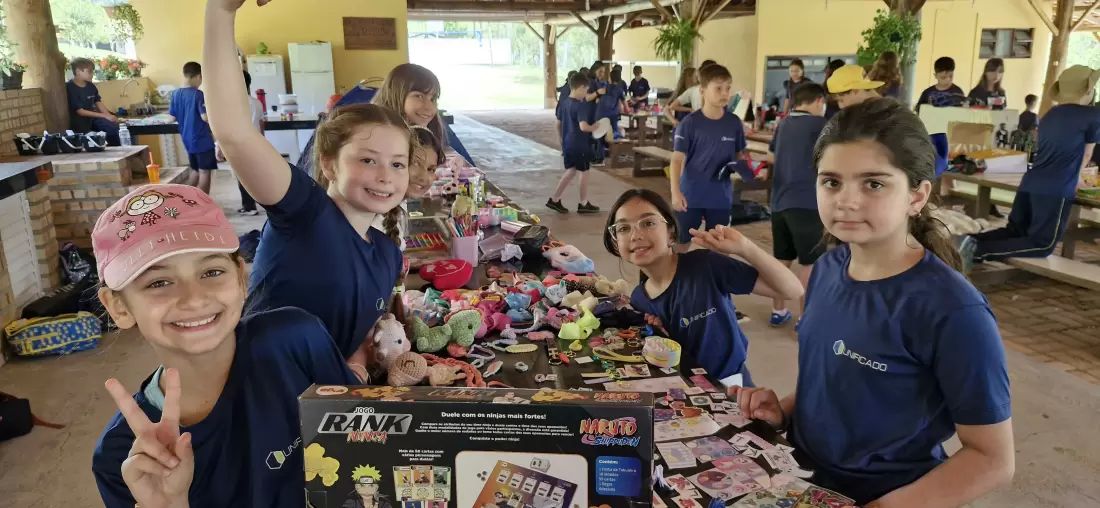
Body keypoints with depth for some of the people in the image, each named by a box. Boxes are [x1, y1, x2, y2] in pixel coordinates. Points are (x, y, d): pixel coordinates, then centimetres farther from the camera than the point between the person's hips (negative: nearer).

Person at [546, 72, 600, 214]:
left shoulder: (566, 103, 7)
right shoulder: (580, 106, -19)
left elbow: (560, 124, 15)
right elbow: (583, 126, -32)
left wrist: (563, 142, 24)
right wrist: (595, 127, -14)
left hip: (568, 144, 8)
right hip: (579, 145, -8)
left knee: (571, 171, 16)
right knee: (583, 173, 6)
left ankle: (554, 200, 14)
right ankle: (583, 204, 17)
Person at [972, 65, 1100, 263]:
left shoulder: (1050, 114, 17)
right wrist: (1076, 177, 30)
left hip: (1030, 184, 7)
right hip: (1055, 191, -7)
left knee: (1014, 232, 16)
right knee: (1043, 244, -2)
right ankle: (980, 251, -19)